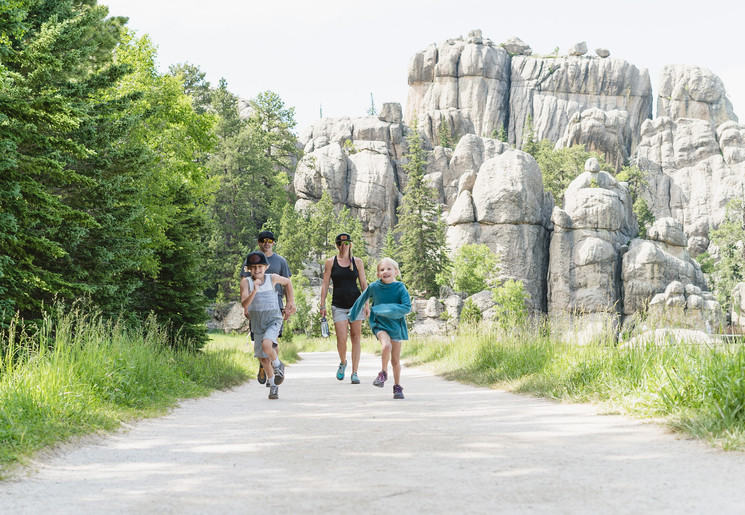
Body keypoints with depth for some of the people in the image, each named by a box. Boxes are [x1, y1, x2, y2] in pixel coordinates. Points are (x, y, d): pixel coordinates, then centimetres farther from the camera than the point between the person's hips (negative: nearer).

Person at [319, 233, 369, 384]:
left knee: (356, 338, -1)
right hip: (338, 306, -1)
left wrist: (366, 303, 1)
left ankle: (354, 373, 3)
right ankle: (343, 363, 20)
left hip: (356, 303, 1)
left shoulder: (357, 262, 6)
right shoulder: (331, 262, 4)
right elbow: (325, 285, 4)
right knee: (341, 338, -10)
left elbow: (364, 284, 8)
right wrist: (322, 305, -1)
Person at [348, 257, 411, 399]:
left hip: (396, 325, 1)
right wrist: (353, 314, 22)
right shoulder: (374, 287, -9)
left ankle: (397, 387, 24)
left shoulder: (400, 288, -14)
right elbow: (362, 300, 8)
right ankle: (383, 373, -4)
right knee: (386, 346, -29)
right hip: (380, 324, -1)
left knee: (396, 360, 6)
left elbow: (407, 307, -21)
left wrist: (384, 309, -25)